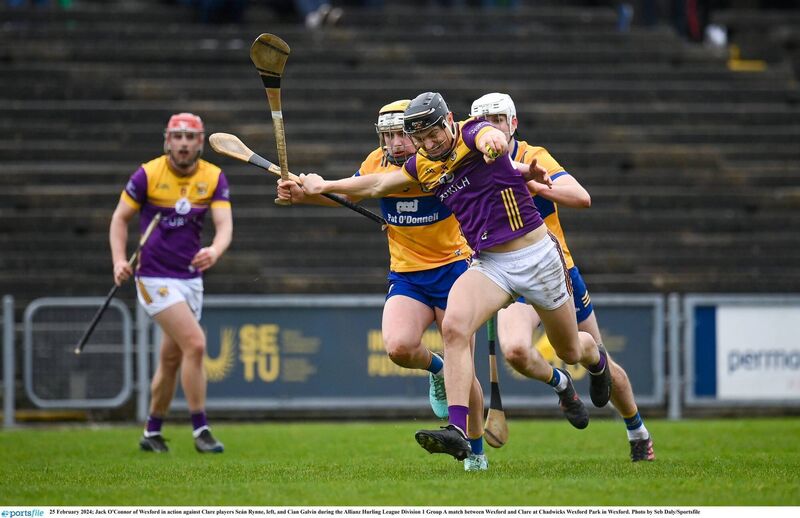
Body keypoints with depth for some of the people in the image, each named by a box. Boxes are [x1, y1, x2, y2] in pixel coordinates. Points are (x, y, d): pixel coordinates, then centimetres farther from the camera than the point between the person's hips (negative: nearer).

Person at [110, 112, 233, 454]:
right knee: (195, 343, -18)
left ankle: (152, 432, 28)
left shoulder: (213, 178, -1)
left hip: (191, 278, 5)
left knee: (171, 359, 13)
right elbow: (121, 217, 0)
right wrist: (119, 259, -13)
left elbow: (224, 224, -11)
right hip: (156, 278, -5)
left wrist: (214, 251, -33)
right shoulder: (148, 175, -9)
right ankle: (201, 431, -12)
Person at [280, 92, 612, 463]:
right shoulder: (424, 166, 4)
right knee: (454, 325, -26)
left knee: (570, 351, 13)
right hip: (487, 263, 4)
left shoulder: (472, 134, -15)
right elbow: (378, 185, 20)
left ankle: (596, 358, 53)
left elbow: (491, 136, -40)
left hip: (535, 256, -4)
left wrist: (493, 142, -65)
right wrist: (323, 186, 22)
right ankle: (457, 430, -34)